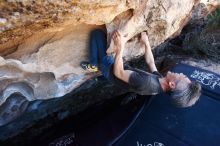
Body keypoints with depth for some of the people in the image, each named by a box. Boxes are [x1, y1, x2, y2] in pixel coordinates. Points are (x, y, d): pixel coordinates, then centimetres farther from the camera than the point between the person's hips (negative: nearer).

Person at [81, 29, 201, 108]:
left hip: (109, 69, -7)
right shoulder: (159, 80, -15)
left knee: (97, 33, -8)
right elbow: (150, 62, 5)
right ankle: (96, 65, 30)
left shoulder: (148, 82, -41)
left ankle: (94, 65, 6)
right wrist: (146, 43, 8)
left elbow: (118, 73, -36)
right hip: (120, 66, 7)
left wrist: (120, 48, -40)